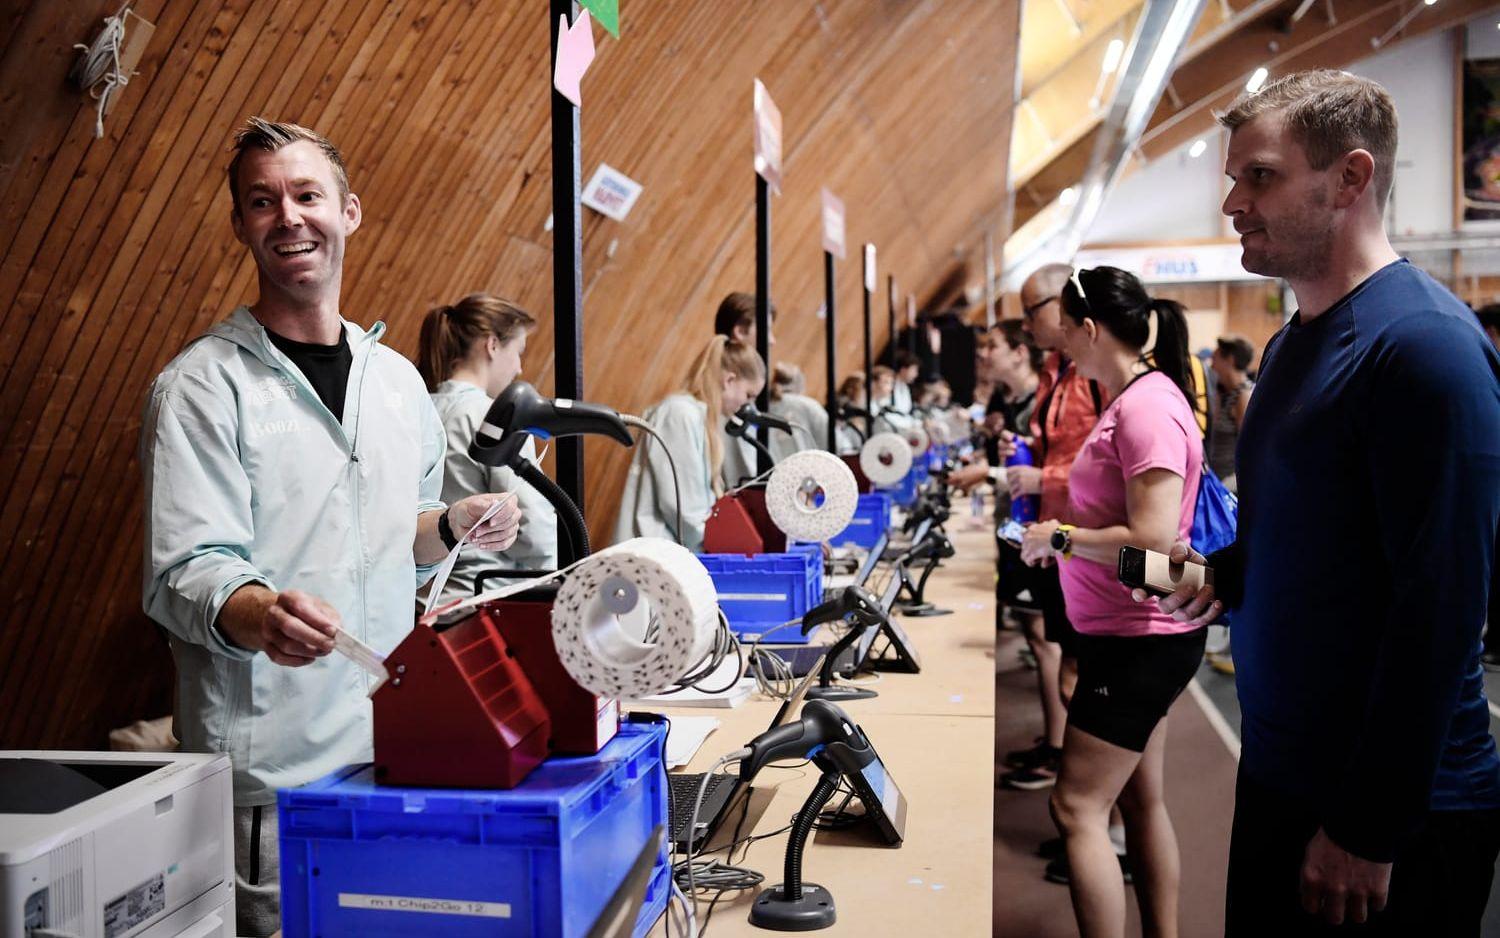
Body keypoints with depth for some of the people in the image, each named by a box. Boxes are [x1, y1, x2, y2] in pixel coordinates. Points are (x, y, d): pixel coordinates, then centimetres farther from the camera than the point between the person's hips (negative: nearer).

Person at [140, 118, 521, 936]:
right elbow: (183, 574, -15)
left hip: (395, 748, 6)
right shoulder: (203, 384, -7)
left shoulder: (397, 380, 11)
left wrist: (452, 527, 2)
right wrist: (260, 617, -35)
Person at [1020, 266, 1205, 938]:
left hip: (1141, 640, -10)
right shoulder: (1131, 399, 9)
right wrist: (1059, 532, 7)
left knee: (1077, 808, -5)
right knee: (1141, 802, 17)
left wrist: (1059, 539, -14)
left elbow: (1153, 540, -25)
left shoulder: (1148, 405, -20)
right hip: (1132, 634, 10)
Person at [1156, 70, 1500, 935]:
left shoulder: (1421, 340, -18)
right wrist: (1225, 577, 4)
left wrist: (1369, 830, -20)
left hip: (1397, 814, -8)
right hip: (1278, 768, 8)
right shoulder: (1291, 343, 9)